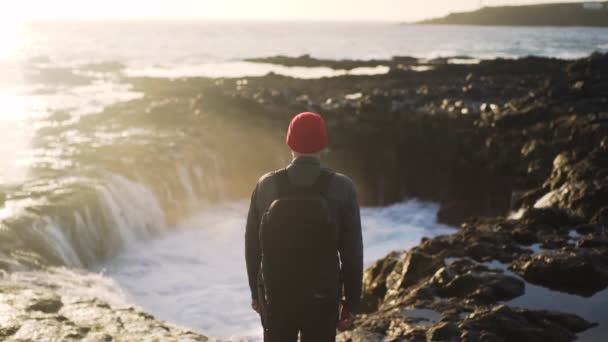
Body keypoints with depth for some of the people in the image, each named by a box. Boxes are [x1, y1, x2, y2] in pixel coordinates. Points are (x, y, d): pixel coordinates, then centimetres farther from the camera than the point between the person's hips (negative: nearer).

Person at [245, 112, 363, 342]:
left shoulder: (266, 185, -9)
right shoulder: (342, 188, -12)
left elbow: (252, 244, 0)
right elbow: (352, 250, -9)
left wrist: (255, 291, 14)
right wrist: (352, 301, 2)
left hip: (275, 296, 2)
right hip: (322, 298, -1)